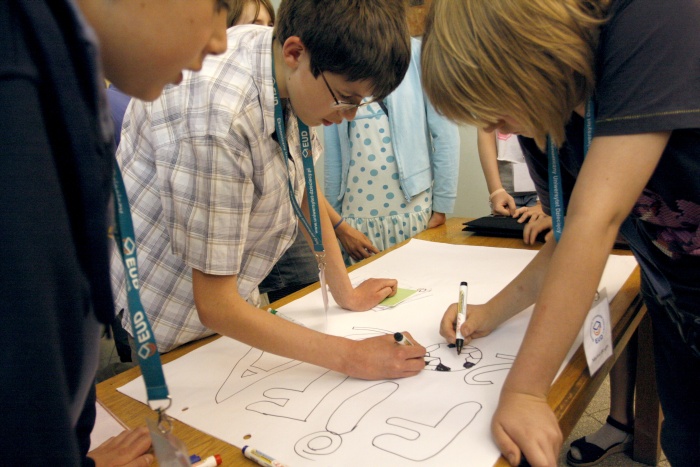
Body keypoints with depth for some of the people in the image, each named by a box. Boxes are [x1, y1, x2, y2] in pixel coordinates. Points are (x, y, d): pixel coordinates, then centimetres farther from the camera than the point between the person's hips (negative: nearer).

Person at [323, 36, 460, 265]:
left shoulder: (418, 54, -3)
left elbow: (445, 135, -4)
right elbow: (333, 149, 7)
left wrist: (441, 207, -4)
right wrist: (335, 220, 8)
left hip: (412, 210, -2)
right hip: (356, 215, 2)